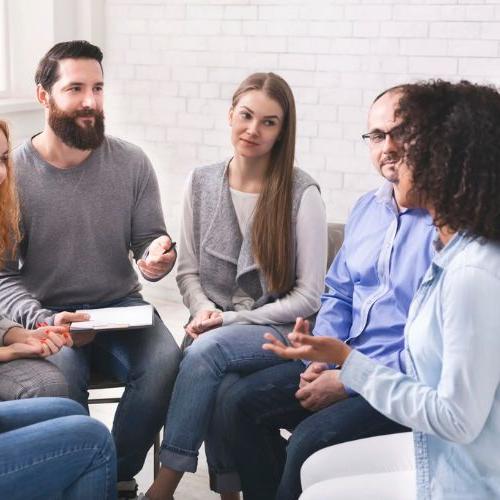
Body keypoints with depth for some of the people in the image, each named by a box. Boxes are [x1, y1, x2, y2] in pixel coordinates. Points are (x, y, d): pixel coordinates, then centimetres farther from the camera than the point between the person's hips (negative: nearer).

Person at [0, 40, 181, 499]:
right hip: (45, 314, -2)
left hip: (121, 305, 2)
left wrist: (156, 259, -18)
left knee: (165, 361, -28)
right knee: (61, 370, -34)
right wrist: (45, 322, -23)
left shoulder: (132, 163, 0)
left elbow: (150, 238, 8)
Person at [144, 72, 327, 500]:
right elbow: (189, 270, 12)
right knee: (219, 386, -31)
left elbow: (308, 296, -7)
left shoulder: (301, 193, -8)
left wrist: (230, 319, -13)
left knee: (208, 349, -32)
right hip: (215, 327, 3)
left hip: (277, 332, -3)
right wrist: (204, 309, -10)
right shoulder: (202, 183, 6)